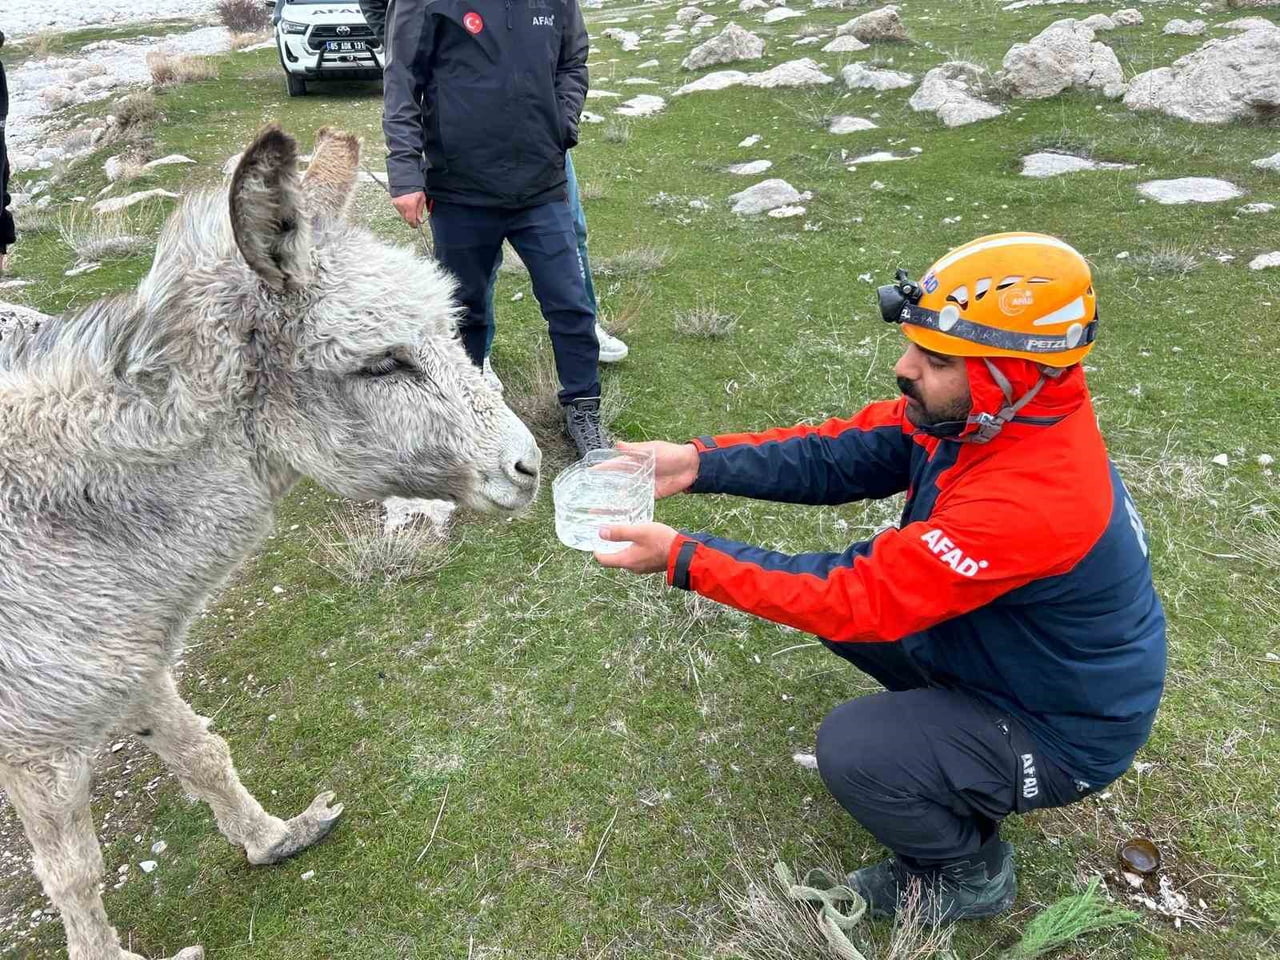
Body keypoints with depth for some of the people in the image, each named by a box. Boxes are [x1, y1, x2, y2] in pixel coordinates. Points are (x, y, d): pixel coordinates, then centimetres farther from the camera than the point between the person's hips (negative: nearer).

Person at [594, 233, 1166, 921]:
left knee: (851, 749, -24)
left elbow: (861, 600, -35)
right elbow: (839, 456, -12)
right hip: (994, 639, 8)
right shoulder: (977, 414, -14)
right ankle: (948, 720, 20)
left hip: (1060, 732, -7)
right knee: (826, 578, 1)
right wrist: (698, 464, -23)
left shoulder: (1030, 500, -39)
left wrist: (682, 557, -32)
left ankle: (971, 872, 9)